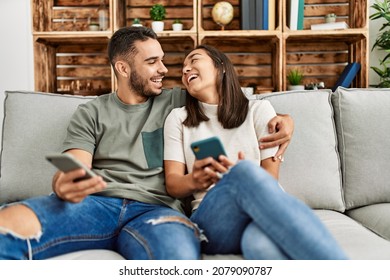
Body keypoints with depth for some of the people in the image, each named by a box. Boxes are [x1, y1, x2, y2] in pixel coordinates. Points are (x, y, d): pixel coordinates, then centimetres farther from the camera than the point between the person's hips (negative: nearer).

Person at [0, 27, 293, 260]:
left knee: (180, 257, -39)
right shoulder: (91, 113, 17)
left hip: (157, 208, 0)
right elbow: (72, 171, 5)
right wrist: (64, 185, -21)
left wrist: (281, 118, 4)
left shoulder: (178, 102, 20)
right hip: (96, 203, 0)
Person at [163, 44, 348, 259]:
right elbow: (172, 184, 8)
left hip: (264, 211, 0)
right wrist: (193, 181, -16)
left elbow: (270, 180, 6)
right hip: (212, 218, 1)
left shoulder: (258, 109, 12)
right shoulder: (178, 118, 17)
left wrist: (237, 175, -18)